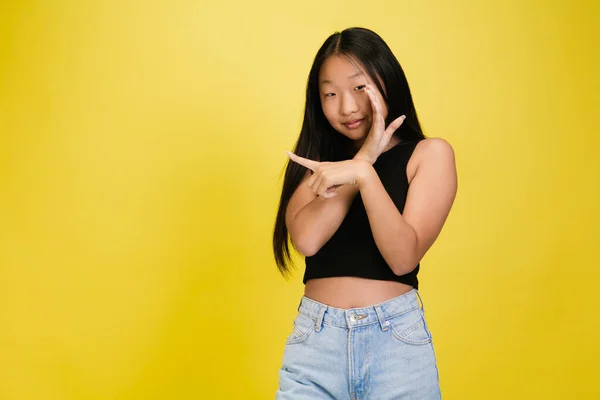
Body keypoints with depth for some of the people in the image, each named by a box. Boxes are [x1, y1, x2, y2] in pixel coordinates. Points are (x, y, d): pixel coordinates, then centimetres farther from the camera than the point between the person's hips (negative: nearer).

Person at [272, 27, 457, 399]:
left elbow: (403, 257, -12)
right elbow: (306, 239, -9)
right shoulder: (317, 157, 9)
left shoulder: (429, 153, -1)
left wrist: (363, 173, -23)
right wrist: (364, 157, -11)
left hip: (396, 339, -2)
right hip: (315, 338, 2)